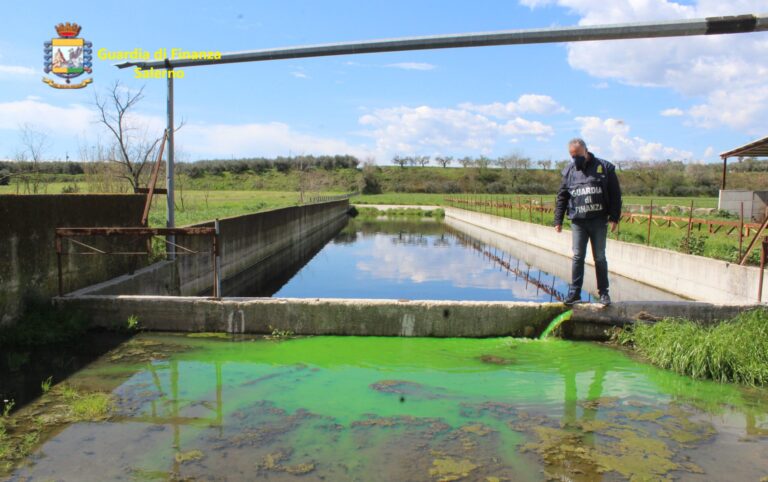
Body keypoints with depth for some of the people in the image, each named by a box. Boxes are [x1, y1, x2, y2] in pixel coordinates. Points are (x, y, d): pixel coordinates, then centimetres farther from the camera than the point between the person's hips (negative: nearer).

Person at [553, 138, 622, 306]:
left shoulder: (604, 167, 0)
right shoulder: (569, 171, 7)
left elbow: (615, 194, 1)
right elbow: (562, 197, 10)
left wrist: (614, 217, -5)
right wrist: (558, 220, 6)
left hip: (598, 221, -1)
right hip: (577, 221, 1)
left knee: (600, 257, 5)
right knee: (578, 257, 1)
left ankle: (603, 292, 16)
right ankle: (574, 292, 6)